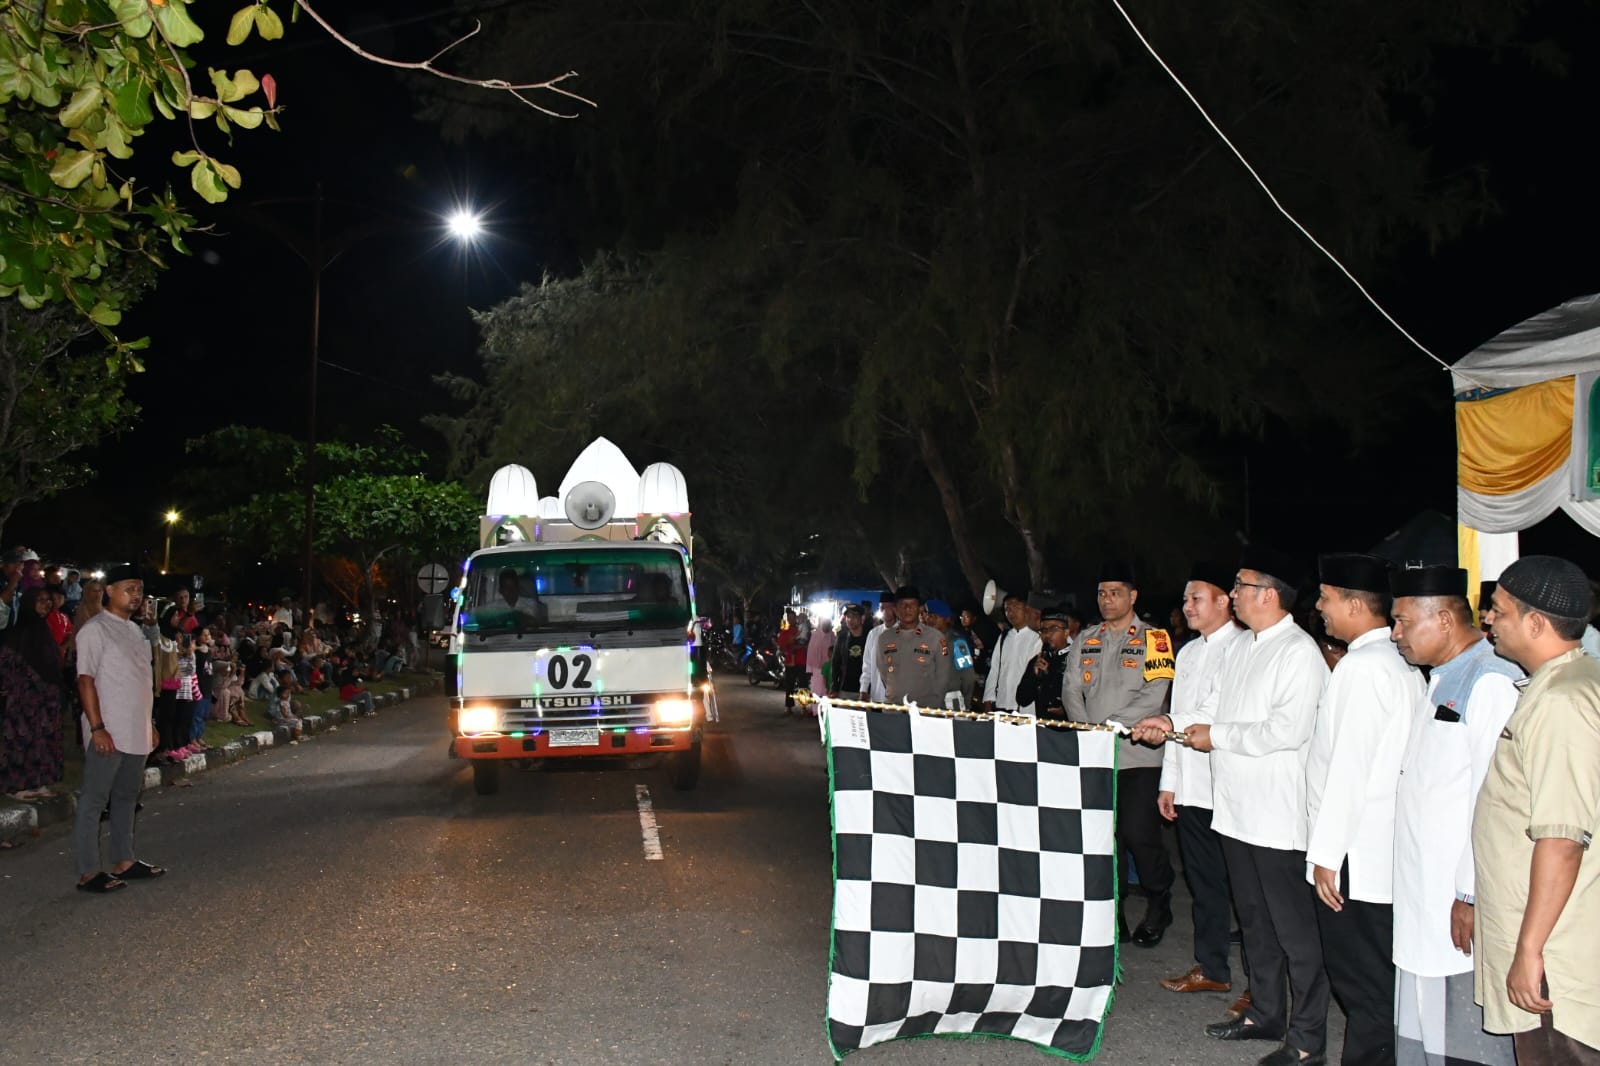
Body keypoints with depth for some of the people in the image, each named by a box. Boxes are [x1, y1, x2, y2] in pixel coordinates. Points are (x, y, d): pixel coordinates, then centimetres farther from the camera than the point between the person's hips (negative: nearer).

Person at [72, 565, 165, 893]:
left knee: (126, 798, 14)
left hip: (135, 733, 8)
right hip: (108, 733, -8)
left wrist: (149, 724, 18)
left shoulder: (134, 630, 16)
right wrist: (97, 727, -19)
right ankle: (88, 872, 0)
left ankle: (124, 861, 21)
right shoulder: (95, 629, -8)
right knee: (94, 801, -3)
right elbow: (86, 680, -13)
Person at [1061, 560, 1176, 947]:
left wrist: (1108, 726, -15)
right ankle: (1112, 911, 17)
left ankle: (1158, 907, 15)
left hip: (1138, 753, -4)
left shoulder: (1153, 639, -1)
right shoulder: (1086, 641, 14)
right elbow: (1071, 690, 9)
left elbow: (1153, 695, -11)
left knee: (1139, 834, -7)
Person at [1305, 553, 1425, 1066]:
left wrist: (1326, 853, -16)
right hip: (1385, 851, 9)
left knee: (1361, 981, 0)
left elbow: (1349, 767, -20)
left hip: (1356, 857, -9)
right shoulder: (1401, 664, 12)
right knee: (1378, 981, 15)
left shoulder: (1361, 667, -17)